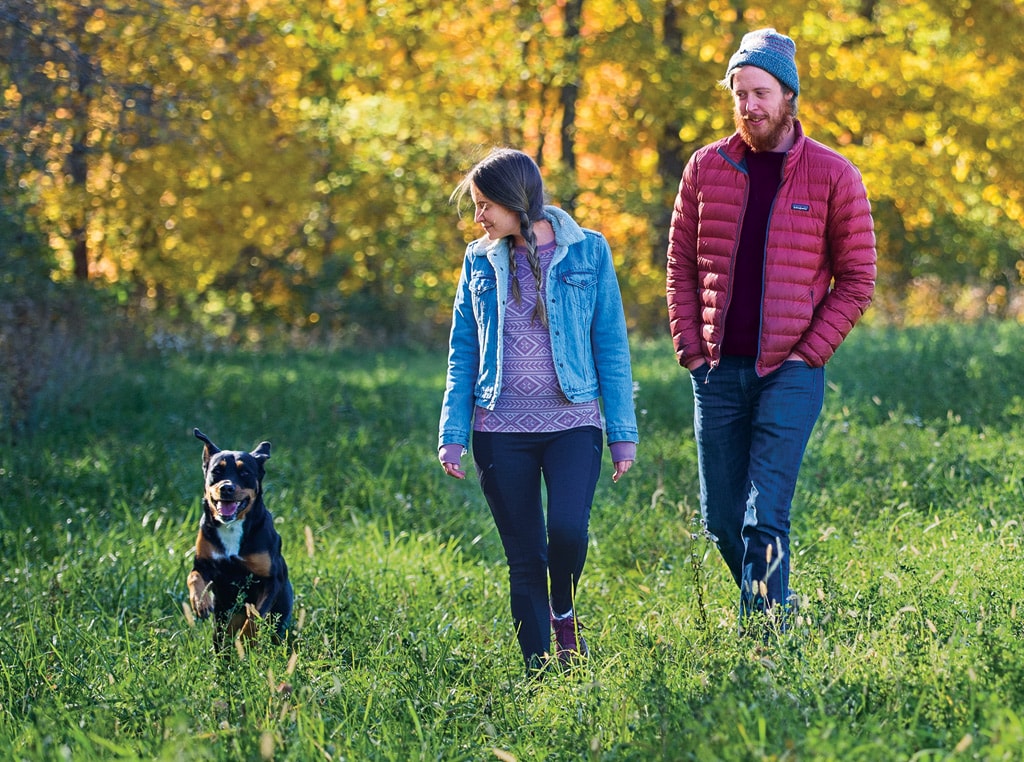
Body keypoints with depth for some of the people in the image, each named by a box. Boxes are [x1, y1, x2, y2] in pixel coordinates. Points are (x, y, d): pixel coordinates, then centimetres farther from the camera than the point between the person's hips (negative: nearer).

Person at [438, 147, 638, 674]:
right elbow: (463, 353, 9)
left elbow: (611, 346, 3)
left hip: (572, 422, -2)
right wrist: (453, 433, 0)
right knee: (524, 556, 2)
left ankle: (564, 612, 9)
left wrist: (623, 432, -1)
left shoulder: (586, 252, 1)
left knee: (568, 531, -22)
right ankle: (538, 672, 12)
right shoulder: (480, 261, 8)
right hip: (501, 429, 2)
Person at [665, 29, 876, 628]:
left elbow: (857, 279, 1)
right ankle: (780, 608, 29)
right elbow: (682, 264, 12)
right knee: (721, 521, 8)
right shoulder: (706, 168, 6)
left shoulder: (833, 176, -2)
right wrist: (690, 348, 2)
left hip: (790, 370, -4)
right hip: (718, 370, 4)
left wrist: (808, 353, -7)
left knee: (764, 519, -12)